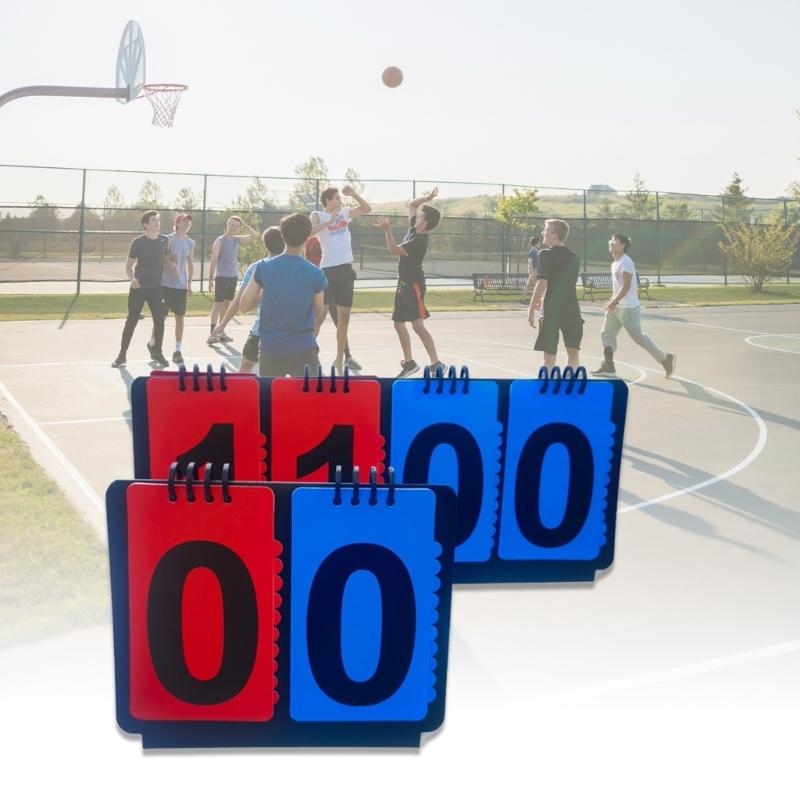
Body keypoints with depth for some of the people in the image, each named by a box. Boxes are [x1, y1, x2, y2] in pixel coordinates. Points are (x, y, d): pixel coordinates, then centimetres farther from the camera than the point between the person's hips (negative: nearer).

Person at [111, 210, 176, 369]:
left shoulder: (164, 240, 2)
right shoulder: (138, 242, -8)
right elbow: (128, 264, -3)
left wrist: (171, 266, -2)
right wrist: (132, 278, -20)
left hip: (157, 287, 3)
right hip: (138, 288, -3)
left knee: (159, 321, 5)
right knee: (131, 321, 0)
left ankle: (157, 352, 21)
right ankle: (122, 354, 8)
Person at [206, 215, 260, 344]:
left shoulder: (237, 239, 9)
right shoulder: (220, 240, -7)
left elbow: (255, 236, 10)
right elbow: (213, 260, -10)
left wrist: (246, 225, -1)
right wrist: (210, 279, -14)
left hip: (233, 276, 6)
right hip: (221, 277, -6)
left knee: (227, 304, 10)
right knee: (218, 304, -10)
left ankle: (221, 331, 17)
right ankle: (212, 333, -14)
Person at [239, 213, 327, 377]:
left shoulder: (263, 267, -4)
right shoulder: (315, 274, -7)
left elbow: (244, 306, 1)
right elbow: (318, 313, 6)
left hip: (270, 350, 2)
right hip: (303, 350, -2)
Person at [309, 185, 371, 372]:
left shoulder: (345, 213, 14)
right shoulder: (318, 215, -2)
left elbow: (367, 209, 21)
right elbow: (308, 231, -21)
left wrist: (353, 194, 8)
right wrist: (329, 221, -21)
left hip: (346, 269, 6)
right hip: (328, 270, -6)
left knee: (344, 317, 10)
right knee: (319, 315, -9)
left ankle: (341, 359, 17)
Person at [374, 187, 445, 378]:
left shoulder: (419, 241, -19)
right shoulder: (414, 228, 6)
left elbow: (394, 250, -22)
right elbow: (411, 205, 18)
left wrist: (387, 230, -23)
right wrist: (426, 198, 6)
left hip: (414, 285, -10)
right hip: (403, 283, 10)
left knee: (418, 325, -16)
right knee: (399, 323, 12)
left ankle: (436, 364, -17)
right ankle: (409, 362, 22)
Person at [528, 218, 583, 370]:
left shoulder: (546, 254, -7)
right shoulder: (574, 258, 12)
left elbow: (542, 283, -15)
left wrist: (531, 308, -12)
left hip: (552, 311, -4)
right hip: (571, 310, 4)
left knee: (549, 355, 2)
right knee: (573, 351, 12)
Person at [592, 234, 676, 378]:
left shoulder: (626, 262, -16)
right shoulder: (615, 263, 14)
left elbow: (627, 285, -22)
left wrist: (614, 302, -25)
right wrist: (611, 302, 17)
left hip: (629, 308, -10)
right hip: (616, 306, 10)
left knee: (638, 336, -3)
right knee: (606, 333, 2)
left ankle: (665, 358, 11)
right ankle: (608, 367, 2)